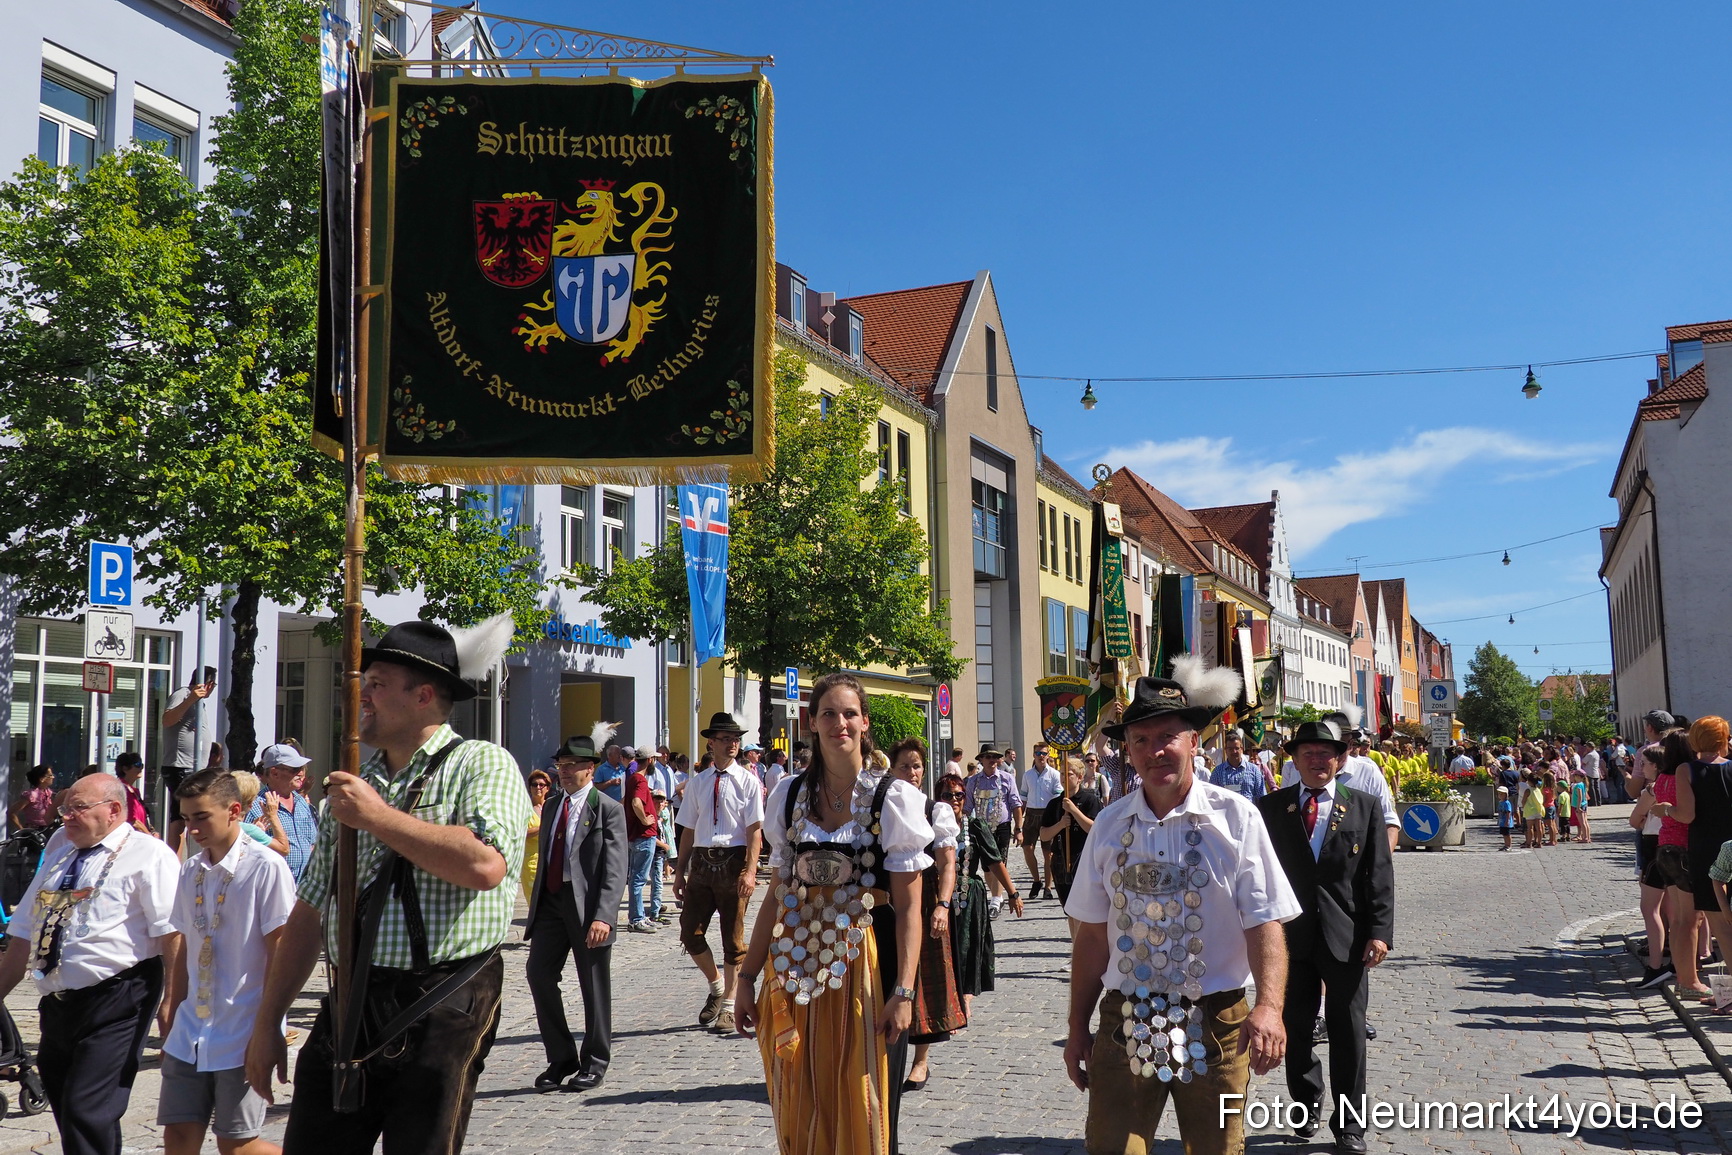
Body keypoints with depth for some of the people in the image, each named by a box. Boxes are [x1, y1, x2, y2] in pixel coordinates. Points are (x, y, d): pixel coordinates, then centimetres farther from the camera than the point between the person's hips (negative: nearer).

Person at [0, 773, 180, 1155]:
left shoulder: (148, 855, -6)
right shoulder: (58, 854, 17)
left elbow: (172, 934, -15)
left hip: (115, 1002, -8)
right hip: (57, 1004, 8)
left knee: (87, 1113, -11)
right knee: (64, 1109, 15)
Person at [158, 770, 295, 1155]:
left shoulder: (266, 868, -12)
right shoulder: (189, 872, 8)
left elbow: (279, 957, -13)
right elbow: (186, 951, 15)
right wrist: (172, 1019, 14)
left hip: (241, 1037, -6)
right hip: (189, 1037, 6)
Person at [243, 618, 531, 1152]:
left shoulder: (481, 764, -4)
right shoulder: (352, 785, 16)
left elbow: (485, 865, -23)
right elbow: (308, 913, 18)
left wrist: (379, 817, -14)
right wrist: (267, 1021, 14)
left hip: (440, 1012, -6)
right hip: (348, 1007, 6)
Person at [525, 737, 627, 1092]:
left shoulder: (608, 809, -6)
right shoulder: (551, 806, 14)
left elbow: (615, 869, -13)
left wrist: (603, 916, -23)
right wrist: (536, 905, 14)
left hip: (588, 904, -6)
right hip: (551, 900, 6)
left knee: (594, 985, 4)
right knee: (538, 973, 0)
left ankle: (594, 1063, 19)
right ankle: (561, 1058, 15)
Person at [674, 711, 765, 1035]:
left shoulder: (748, 781, -3)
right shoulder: (697, 783, 9)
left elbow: (754, 830, -8)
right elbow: (688, 830, 11)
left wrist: (750, 872, -18)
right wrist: (680, 871, 7)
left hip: (733, 862, -3)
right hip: (702, 862, 4)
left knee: (733, 938, 4)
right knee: (690, 933, 2)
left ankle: (727, 1007, 18)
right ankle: (716, 987, 28)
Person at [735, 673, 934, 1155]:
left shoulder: (892, 798, -5)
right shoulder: (790, 795, 7)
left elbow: (908, 906, -8)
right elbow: (778, 895, 10)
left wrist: (903, 991, -17)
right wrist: (747, 978, 7)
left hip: (867, 965, -3)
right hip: (798, 967, 4)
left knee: (865, 1115, 3)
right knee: (799, 1114, 9)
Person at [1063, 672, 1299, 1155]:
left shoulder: (1235, 817, -7)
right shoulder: (1110, 825, 2)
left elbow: (1264, 925, -10)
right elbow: (1092, 933, 6)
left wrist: (1268, 1007, -25)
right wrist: (1078, 1026, 7)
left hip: (1215, 1024, -2)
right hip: (1125, 1025, 2)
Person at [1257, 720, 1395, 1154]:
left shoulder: (1365, 808, 2)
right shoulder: (1270, 808, 2)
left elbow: (1380, 875, -1)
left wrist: (1380, 932, -9)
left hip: (1346, 935, -1)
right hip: (1290, 934, 1)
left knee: (1348, 1030, 7)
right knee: (1296, 1026, 12)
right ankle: (1307, 1106, 31)